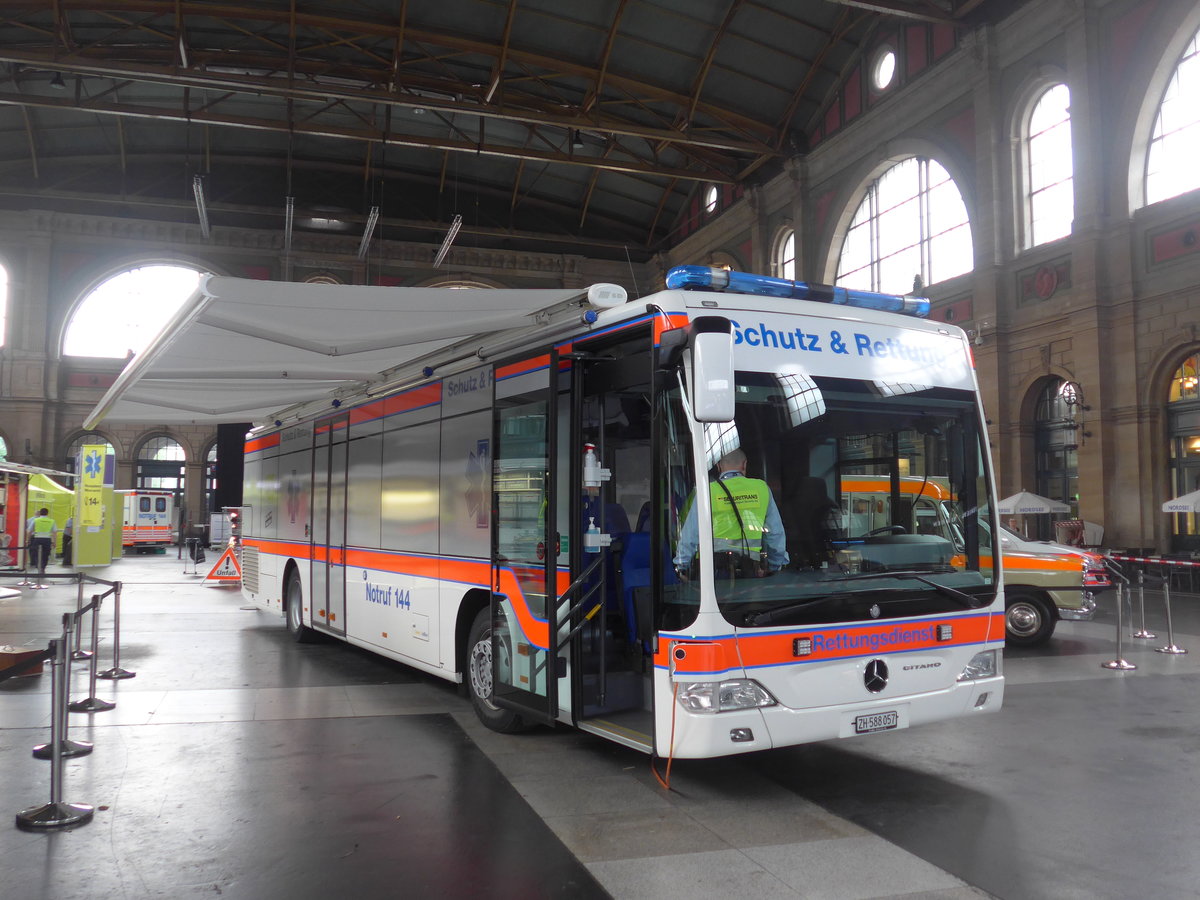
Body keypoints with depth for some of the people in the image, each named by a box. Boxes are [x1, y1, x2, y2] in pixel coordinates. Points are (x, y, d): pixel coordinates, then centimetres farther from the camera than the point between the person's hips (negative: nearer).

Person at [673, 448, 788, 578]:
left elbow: (690, 532, 4)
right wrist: (775, 566, 27)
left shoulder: (708, 491, 2)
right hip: (751, 570, 2)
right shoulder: (761, 488, 10)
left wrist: (682, 567, 14)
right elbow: (776, 532, 15)